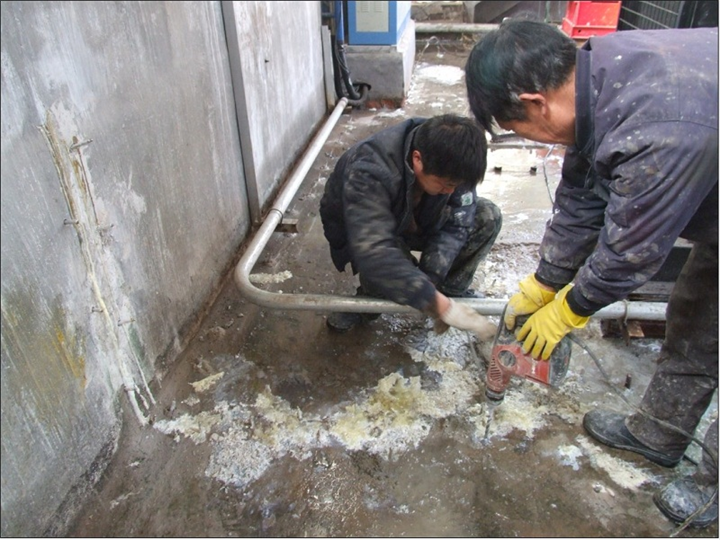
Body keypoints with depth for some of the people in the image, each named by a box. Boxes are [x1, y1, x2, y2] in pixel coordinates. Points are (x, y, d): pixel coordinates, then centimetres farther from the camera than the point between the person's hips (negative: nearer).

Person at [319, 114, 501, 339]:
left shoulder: (448, 162, -25)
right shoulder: (369, 172, -41)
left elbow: (456, 223, -22)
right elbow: (374, 255, -50)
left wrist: (431, 278, -36)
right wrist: (441, 306, -51)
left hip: (415, 221, 5)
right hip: (360, 233, -4)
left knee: (487, 217, -16)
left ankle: (453, 291, 3)